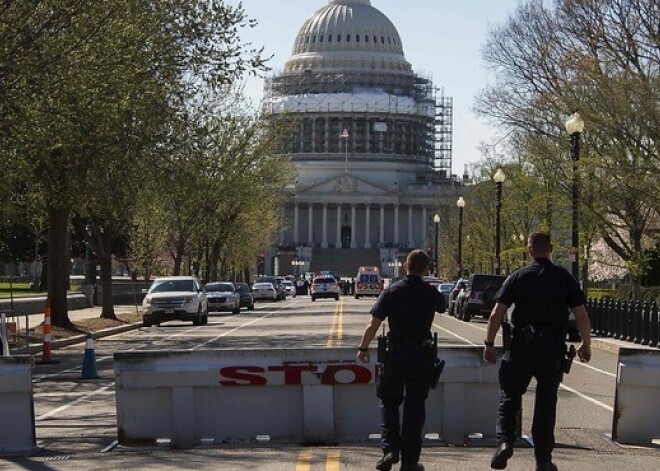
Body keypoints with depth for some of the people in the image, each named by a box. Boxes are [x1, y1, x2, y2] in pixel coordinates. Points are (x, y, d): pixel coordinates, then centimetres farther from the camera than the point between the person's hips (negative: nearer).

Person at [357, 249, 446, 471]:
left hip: (396, 354, -1)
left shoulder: (391, 291, -7)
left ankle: (390, 448, -1)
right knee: (415, 406, 7)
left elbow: (373, 324, -9)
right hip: (422, 356, 1)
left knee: (389, 402, 14)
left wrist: (363, 348, 3)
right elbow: (442, 307, 22)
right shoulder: (431, 293, -2)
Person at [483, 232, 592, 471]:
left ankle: (505, 441, -10)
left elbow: (497, 314, -5)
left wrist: (489, 344, 5)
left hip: (521, 346, -1)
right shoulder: (565, 278, 1)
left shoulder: (518, 277, 0)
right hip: (553, 349, 1)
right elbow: (581, 316, -2)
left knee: (509, 396, 12)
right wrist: (586, 345, 11)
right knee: (546, 403, 9)